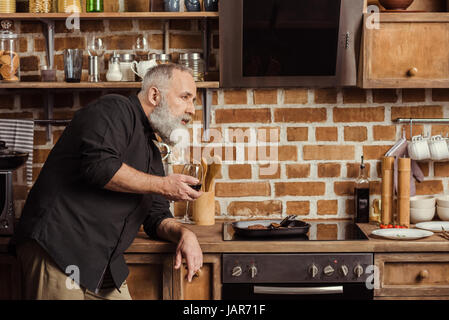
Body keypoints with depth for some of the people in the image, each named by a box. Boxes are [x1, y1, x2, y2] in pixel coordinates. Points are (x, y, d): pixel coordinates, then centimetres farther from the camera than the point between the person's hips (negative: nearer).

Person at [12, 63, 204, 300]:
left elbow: (156, 216, 23)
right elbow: (99, 165, -22)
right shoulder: (115, 110, -5)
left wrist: (183, 233, 0)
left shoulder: (152, 153, 22)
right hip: (58, 249, -9)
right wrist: (162, 185, -12)